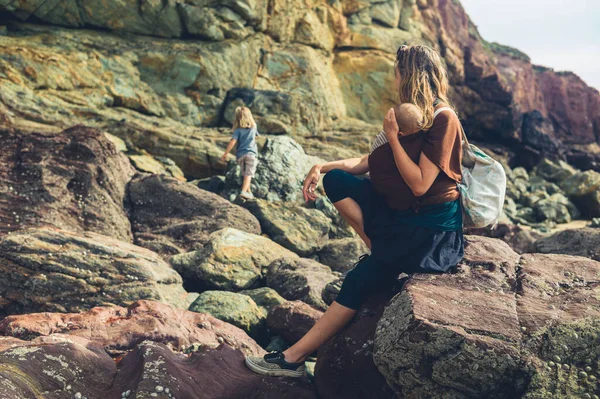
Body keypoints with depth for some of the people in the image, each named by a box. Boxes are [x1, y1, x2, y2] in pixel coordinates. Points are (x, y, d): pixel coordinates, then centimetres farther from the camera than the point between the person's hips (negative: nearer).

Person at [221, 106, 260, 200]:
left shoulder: (238, 130, -1)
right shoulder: (253, 127, 9)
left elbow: (232, 142, -11)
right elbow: (257, 135, 30)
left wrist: (225, 154, -8)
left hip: (240, 154, 1)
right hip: (251, 153, -1)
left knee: (244, 174, 13)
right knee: (248, 174, -9)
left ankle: (249, 192, 15)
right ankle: (244, 191, -26)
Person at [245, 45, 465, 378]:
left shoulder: (443, 120, -16)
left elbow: (419, 184, -22)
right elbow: (367, 162, 11)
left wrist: (393, 137, -18)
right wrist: (322, 166, -1)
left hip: (432, 230, -9)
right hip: (401, 212, 9)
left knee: (359, 280, -15)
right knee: (336, 180, -4)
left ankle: (294, 357, -7)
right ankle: (379, 249, -4)